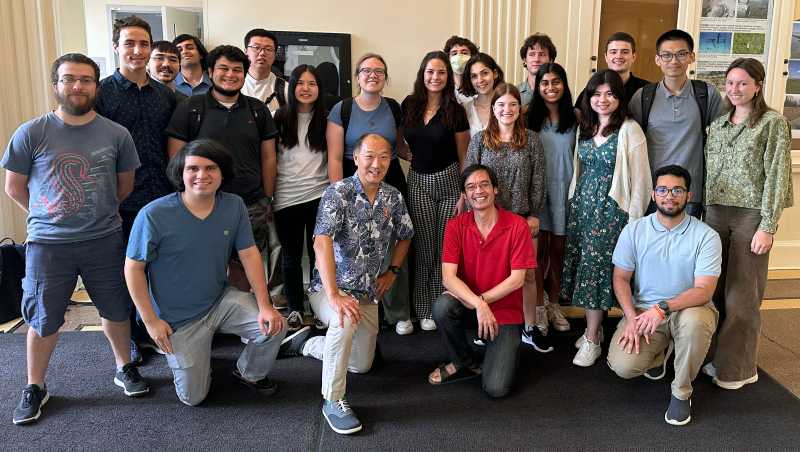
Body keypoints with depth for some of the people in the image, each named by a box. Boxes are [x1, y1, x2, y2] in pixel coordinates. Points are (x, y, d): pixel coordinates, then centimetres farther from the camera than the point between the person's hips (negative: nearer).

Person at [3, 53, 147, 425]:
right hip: (48, 243, -1)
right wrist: (49, 215, 6)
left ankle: (125, 369, 35)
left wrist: (98, 213, 10)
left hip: (104, 240, 1)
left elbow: (125, 185, 10)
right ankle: (35, 387, 29)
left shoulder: (116, 134, -2)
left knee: (115, 309, 13)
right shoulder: (31, 134, -7)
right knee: (43, 318, 10)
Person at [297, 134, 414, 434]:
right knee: (345, 321, -39)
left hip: (367, 293, 6)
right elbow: (322, 242, -30)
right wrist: (334, 295, -39)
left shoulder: (393, 198, 1)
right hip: (329, 287, -6)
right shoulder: (339, 193, -18)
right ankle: (333, 401, -21)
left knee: (362, 365, 14)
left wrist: (392, 271, 8)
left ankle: (312, 344, 41)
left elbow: (405, 236, 20)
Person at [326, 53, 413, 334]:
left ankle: (399, 314, 17)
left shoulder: (393, 108, 9)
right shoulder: (342, 110, 1)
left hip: (391, 183, 2)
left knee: (394, 250, 0)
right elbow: (334, 158, -3)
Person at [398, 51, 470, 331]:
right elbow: (397, 142, 17)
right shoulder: (408, 106, 3)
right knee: (424, 247, 4)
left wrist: (464, 195, -7)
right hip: (419, 183, 2)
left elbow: (464, 157, -2)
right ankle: (425, 309, 15)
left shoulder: (455, 111, -4)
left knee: (447, 247, 0)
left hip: (450, 182, -2)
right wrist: (405, 152, -4)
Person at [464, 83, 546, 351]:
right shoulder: (479, 140, 1)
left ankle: (530, 328, 21)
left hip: (524, 217, 1)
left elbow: (539, 180, 2)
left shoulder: (531, 140, 2)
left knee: (528, 275, 7)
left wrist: (534, 214, -2)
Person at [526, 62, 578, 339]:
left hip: (564, 189, 1)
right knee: (539, 249, 2)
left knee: (558, 250, 11)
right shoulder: (530, 117, 0)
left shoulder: (575, 118, 2)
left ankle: (553, 303, 27)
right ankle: (539, 307, 15)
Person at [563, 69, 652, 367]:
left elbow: (639, 179, -9)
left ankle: (592, 340, 5)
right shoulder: (585, 128, 11)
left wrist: (634, 221, -11)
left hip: (611, 207, -6)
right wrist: (574, 204, 13)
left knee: (596, 267, -5)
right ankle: (593, 328, 20)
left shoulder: (629, 130, -8)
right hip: (582, 203, 6)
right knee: (583, 264, 6)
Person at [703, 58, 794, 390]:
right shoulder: (718, 124, 13)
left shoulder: (772, 123, -3)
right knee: (716, 290, 7)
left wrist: (767, 227, -12)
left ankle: (738, 368, 13)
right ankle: (720, 357, 21)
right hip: (716, 213, 5)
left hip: (750, 216, -5)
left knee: (741, 296, 1)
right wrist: (706, 214, 10)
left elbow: (777, 176, -8)